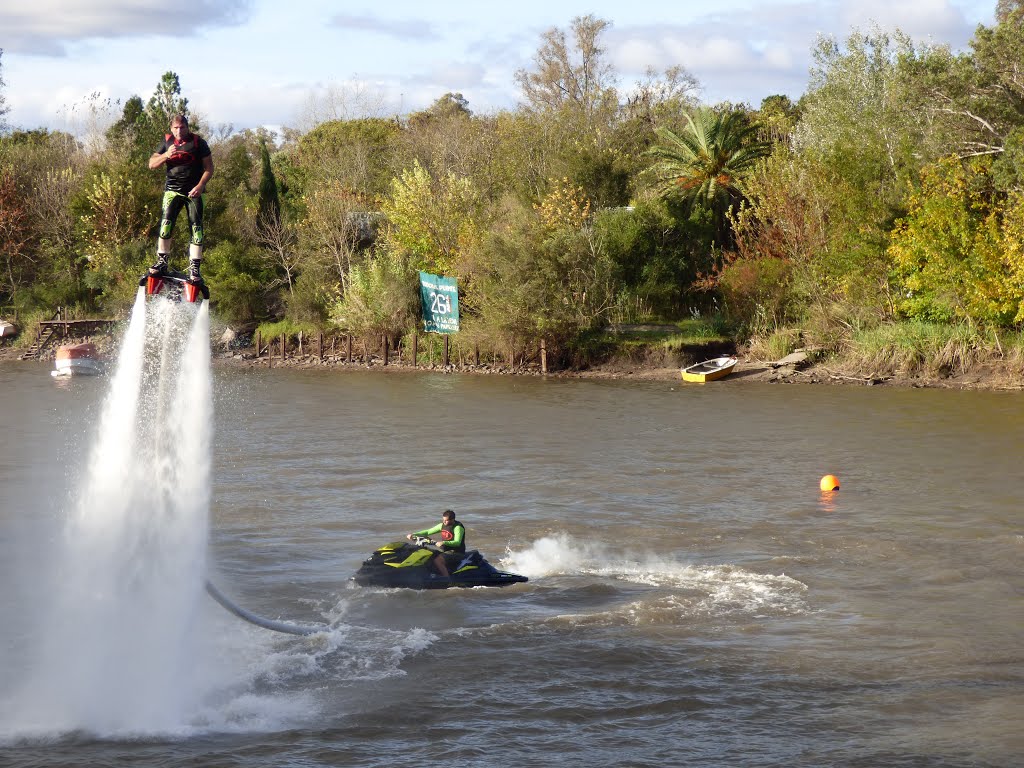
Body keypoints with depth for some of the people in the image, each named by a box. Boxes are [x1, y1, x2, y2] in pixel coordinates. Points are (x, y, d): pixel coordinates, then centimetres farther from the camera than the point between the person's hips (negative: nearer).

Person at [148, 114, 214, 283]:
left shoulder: (198, 143, -1)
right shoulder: (167, 142, 7)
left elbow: (209, 167, -2)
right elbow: (152, 164, 6)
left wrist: (200, 185, -17)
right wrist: (166, 155, -14)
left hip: (193, 191, -1)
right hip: (172, 190, 2)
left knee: (196, 228, -9)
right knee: (166, 223, -14)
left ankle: (194, 268, -6)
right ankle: (162, 262, -6)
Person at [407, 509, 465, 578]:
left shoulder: (458, 527, -15)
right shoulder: (443, 525, 8)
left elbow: (457, 542, -28)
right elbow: (428, 531, 10)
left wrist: (443, 542, -43)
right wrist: (414, 534, -2)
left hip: (456, 552, -9)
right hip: (444, 550, 9)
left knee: (438, 560, -32)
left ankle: (447, 577, -37)